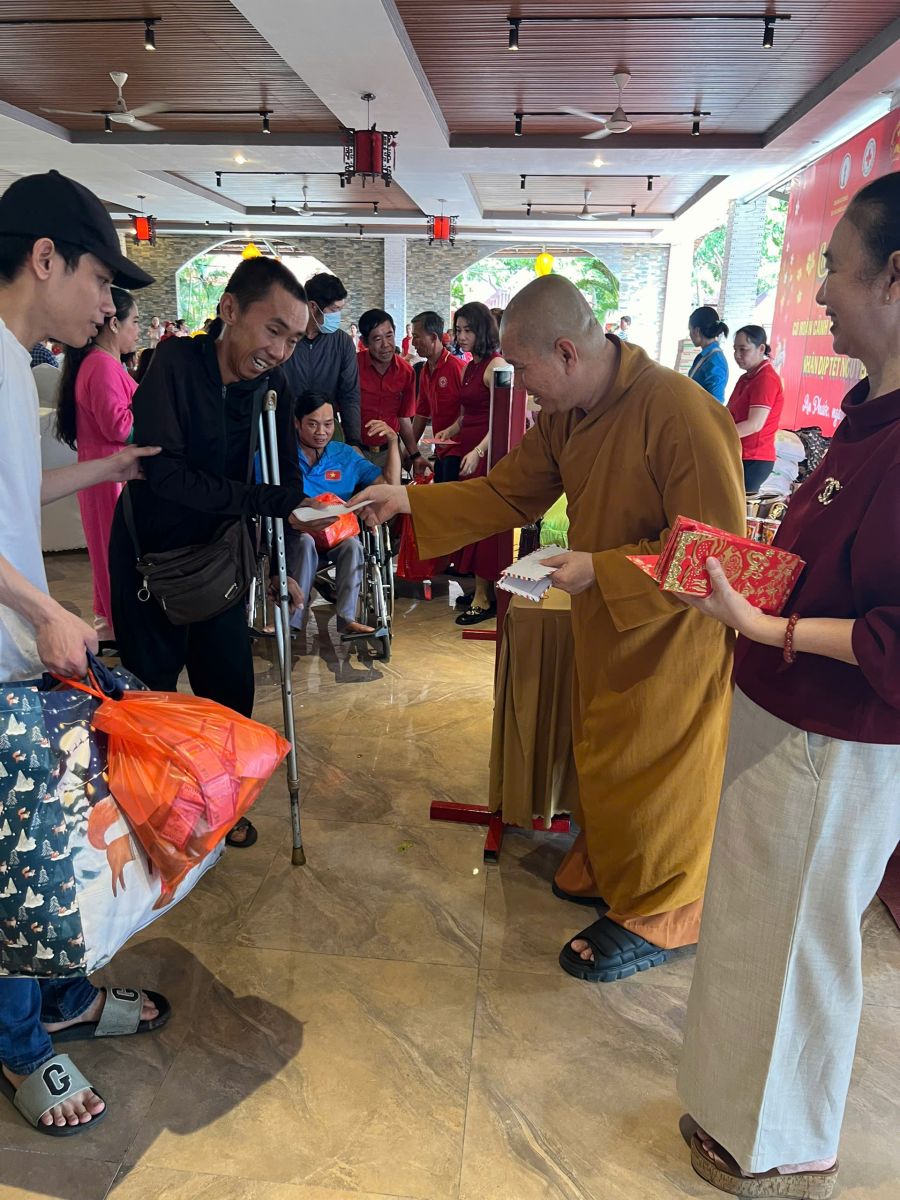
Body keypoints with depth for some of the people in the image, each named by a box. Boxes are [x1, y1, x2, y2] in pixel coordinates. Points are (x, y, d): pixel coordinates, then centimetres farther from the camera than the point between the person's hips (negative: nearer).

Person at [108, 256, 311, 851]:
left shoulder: (273, 384, -7)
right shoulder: (176, 362, -21)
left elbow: (287, 479, -2)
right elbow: (163, 471, -32)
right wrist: (269, 501, -34)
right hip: (150, 557, -4)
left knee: (231, 689, 10)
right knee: (148, 693, 8)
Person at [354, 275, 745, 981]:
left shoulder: (679, 411, -28)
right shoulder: (567, 414, -2)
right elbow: (508, 493, 5)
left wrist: (601, 569, -27)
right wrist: (407, 500, -2)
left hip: (672, 628, -7)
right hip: (605, 616, 8)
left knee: (656, 768, 7)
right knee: (602, 750, 21)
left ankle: (656, 918, 29)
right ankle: (607, 867, 45)